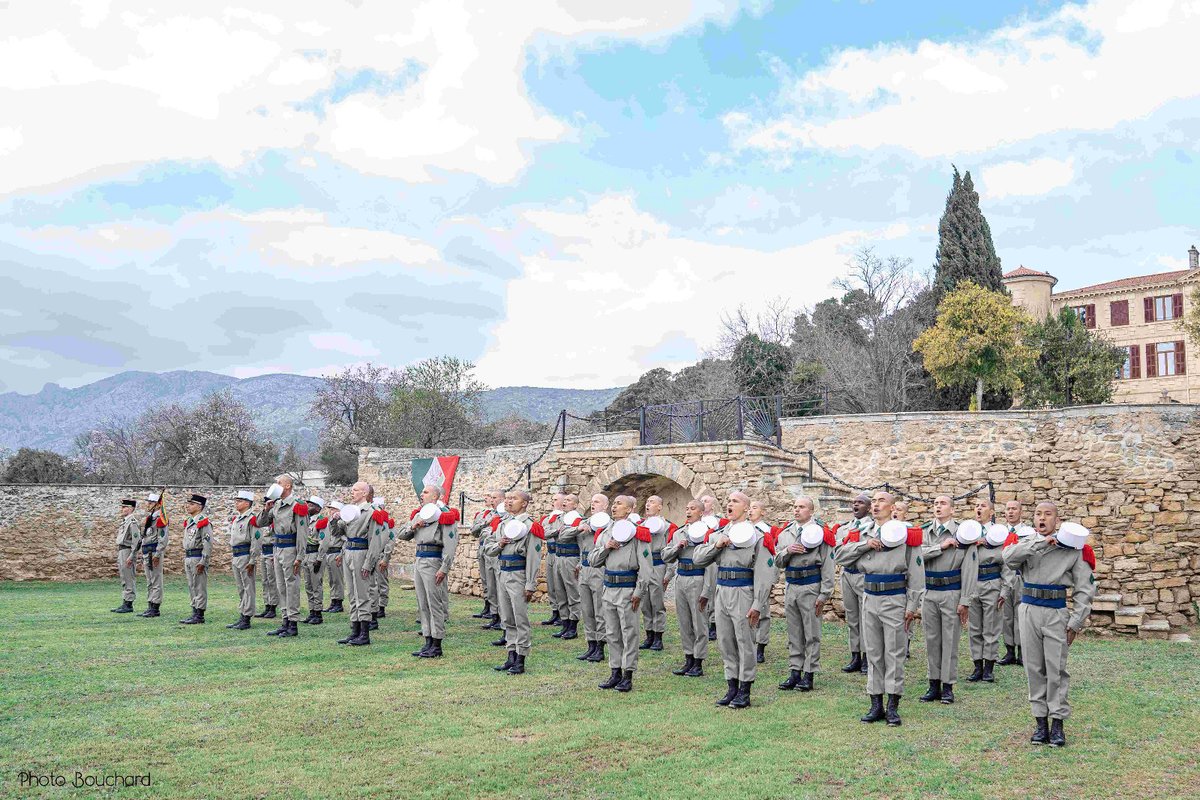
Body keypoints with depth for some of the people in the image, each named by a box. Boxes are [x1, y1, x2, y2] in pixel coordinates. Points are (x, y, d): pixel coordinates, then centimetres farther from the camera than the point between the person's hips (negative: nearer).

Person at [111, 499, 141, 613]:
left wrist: (131, 556, -23)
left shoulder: (132, 522, -14)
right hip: (121, 551, 10)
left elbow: (136, 540, -20)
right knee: (124, 581, 13)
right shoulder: (125, 521, 17)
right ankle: (125, 604, 18)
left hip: (127, 551, -10)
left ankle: (129, 605, -4)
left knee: (129, 580, -6)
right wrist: (119, 558, 22)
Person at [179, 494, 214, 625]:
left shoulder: (203, 522, -13)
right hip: (188, 558, 9)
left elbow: (208, 543, -18)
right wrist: (185, 561, 20)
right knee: (192, 588, 13)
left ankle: (199, 616, 0)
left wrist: (203, 562, -21)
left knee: (199, 588, -4)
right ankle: (195, 613, 20)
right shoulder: (189, 522, 16)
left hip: (198, 558, -9)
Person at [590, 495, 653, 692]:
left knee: (628, 633, -1)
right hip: (609, 587, 6)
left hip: (627, 589, -6)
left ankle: (628, 676, 6)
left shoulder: (636, 533, -7)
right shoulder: (605, 532, 12)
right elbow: (593, 561, 11)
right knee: (612, 633, 11)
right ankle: (615, 673, 21)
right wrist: (605, 548, -7)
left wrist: (639, 592, -12)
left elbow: (645, 566, -9)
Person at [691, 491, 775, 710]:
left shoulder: (756, 536, -6)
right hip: (722, 592, 6)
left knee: (745, 642, 0)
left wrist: (757, 605, -14)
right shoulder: (719, 534, 12)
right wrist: (716, 546, -8)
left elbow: (764, 574, -9)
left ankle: (745, 691, 10)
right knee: (725, 642, 11)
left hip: (743, 593, -6)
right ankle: (732, 687, 21)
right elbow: (697, 559, 8)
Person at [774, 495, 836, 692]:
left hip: (810, 588, -5)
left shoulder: (820, 532, -6)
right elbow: (778, 562, 12)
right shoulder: (786, 532, 11)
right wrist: (787, 551, -9)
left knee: (811, 634, 2)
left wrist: (824, 594, -11)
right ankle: (794, 672, 17)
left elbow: (827, 567, -7)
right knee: (794, 633, 10)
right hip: (791, 587, 5)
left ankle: (809, 674, 8)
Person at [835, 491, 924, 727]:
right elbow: (840, 556, 4)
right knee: (873, 653, 9)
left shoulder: (905, 534, -4)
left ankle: (893, 707, 8)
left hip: (894, 600, -5)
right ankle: (876, 705, 16)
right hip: (869, 599, 5)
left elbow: (915, 574, -4)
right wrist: (865, 545, -9)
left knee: (894, 654, 0)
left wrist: (912, 606, -8)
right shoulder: (864, 533, 10)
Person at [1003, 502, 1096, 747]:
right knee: (1034, 669, 7)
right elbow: (1009, 558, -15)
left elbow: (1084, 589, -1)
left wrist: (1076, 622, -6)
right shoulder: (1027, 544, 8)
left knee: (1056, 669, -1)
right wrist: (1040, 543, -19)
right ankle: (1040, 722, 15)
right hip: (1029, 610, 3)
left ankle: (1057, 723, 9)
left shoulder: (1072, 548, 0)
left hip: (1056, 613, -3)